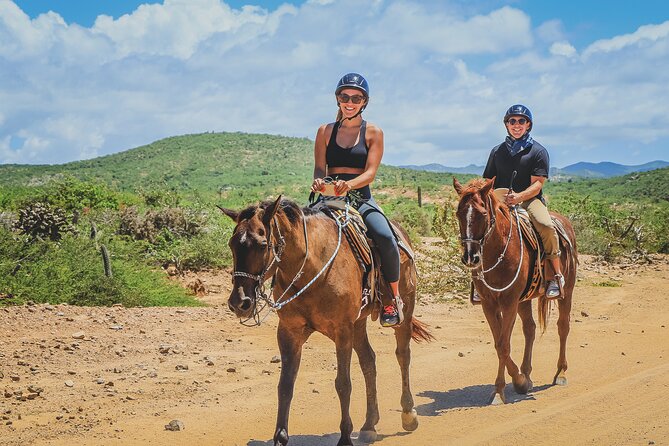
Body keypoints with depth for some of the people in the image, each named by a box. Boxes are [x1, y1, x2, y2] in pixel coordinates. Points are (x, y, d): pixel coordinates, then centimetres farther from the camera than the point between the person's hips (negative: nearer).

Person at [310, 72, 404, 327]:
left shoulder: (373, 133, 6)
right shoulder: (326, 131, 12)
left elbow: (370, 172, -5)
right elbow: (319, 167, 5)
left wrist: (349, 185, -27)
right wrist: (319, 181, -21)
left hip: (361, 200, -2)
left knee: (385, 238, -30)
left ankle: (393, 298, -9)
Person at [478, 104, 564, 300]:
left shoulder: (538, 151, 6)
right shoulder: (497, 151, 18)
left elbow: (537, 185, -5)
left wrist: (520, 196, -25)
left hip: (530, 200, -3)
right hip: (501, 202, 3)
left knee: (546, 227, -33)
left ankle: (555, 276, -19)